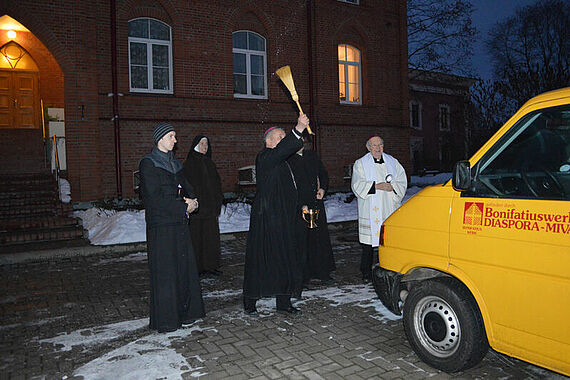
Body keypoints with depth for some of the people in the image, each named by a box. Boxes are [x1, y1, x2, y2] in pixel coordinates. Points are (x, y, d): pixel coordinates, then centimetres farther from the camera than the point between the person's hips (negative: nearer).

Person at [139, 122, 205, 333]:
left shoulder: (174, 163, 16)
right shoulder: (148, 163, -7)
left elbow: (186, 186, 17)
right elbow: (155, 197, -16)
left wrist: (193, 201, -6)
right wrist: (184, 206, -13)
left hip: (179, 223, 7)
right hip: (161, 225, -7)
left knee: (185, 266, 10)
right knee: (165, 271, -1)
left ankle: (184, 311, 23)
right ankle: (165, 319, 11)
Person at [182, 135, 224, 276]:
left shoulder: (210, 163, 14)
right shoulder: (189, 164, -3)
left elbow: (217, 183, 16)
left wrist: (217, 203, 9)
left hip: (210, 206, 5)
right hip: (196, 207, -5)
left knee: (211, 236, 6)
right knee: (196, 236, 1)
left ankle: (210, 265, 16)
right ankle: (196, 267, 10)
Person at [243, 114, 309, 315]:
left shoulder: (283, 162, 19)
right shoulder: (265, 158, -10)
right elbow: (281, 150, -32)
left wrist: (299, 206, 18)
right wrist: (298, 130, -42)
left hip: (284, 219, 9)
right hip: (267, 218, -9)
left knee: (285, 258, 10)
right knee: (261, 257, 0)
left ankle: (283, 301, 19)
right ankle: (250, 299, 17)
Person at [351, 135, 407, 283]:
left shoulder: (392, 162, 15)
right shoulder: (360, 164, 6)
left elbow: (402, 182, 11)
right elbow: (357, 185, -5)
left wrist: (392, 187, -10)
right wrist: (377, 186, -16)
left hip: (389, 209, 3)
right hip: (370, 210, -2)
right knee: (369, 243, -3)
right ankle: (366, 272, 9)